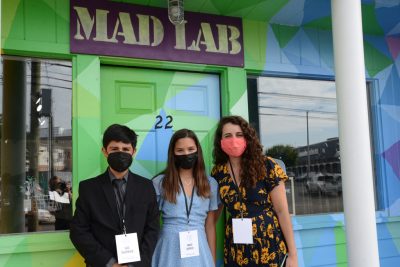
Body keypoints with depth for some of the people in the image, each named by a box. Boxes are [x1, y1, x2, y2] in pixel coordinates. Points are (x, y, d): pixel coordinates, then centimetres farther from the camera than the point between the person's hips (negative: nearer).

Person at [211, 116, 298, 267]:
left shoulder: (266, 166, -9)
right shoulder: (218, 172, 0)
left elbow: (282, 210, -8)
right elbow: (213, 214, 10)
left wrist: (292, 254, -8)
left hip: (270, 247, -3)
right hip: (236, 252, 3)